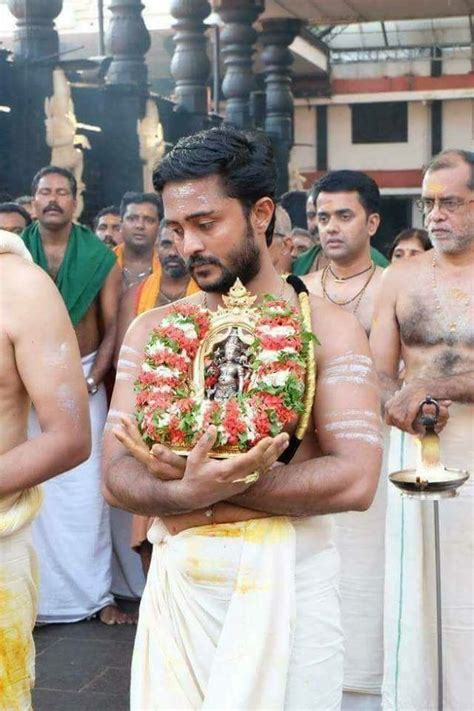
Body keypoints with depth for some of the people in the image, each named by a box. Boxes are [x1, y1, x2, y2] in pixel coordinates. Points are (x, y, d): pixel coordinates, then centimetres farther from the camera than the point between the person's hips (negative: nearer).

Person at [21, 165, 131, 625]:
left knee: (86, 490, 1)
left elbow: (112, 325, 2)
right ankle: (38, 593, 9)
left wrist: (94, 376, -11)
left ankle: (95, 592, 10)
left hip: (83, 379, 0)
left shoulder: (100, 257, 2)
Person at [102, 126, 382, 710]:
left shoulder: (327, 326, -4)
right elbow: (117, 476, -2)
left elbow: (355, 479, -15)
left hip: (286, 578, -2)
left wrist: (193, 487, -17)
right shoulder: (152, 330, 6)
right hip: (177, 580, 3)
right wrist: (193, 491, -24)